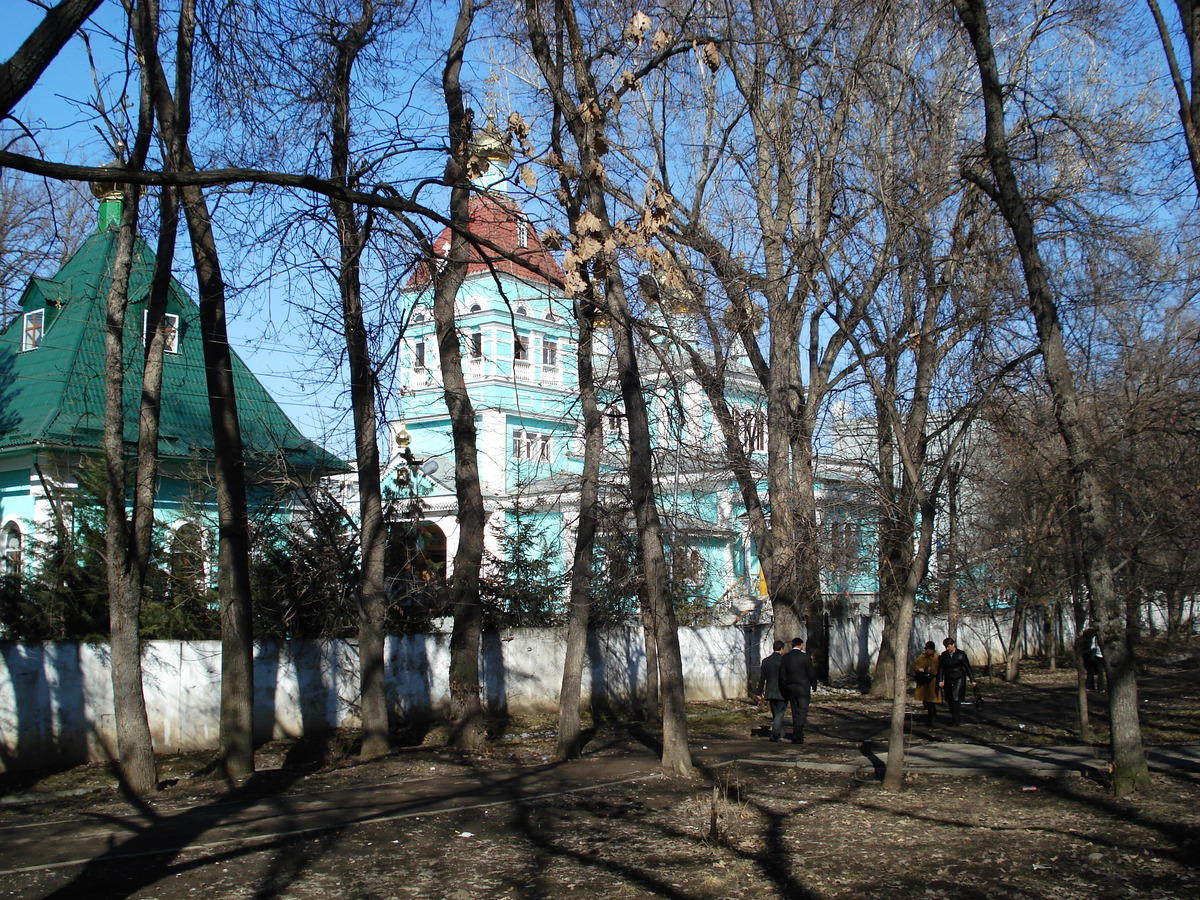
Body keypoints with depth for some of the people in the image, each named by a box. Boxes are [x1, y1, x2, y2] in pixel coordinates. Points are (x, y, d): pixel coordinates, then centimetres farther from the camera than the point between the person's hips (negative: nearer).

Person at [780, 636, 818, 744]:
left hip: (791, 689, 5)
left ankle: (797, 736, 19)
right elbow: (811, 674, -7)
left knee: (795, 714, 14)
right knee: (802, 713, -2)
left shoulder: (785, 657, 2)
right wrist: (813, 684, 10)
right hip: (803, 689, -4)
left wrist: (786, 688, 13)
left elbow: (782, 675, 3)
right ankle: (797, 738, -9)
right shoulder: (805, 657, -10)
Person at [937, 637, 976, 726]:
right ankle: (953, 718, 18)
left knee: (956, 699, -13)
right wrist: (940, 680, -2)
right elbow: (941, 668, 7)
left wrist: (972, 680, -2)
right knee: (950, 701, 5)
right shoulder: (944, 655, 6)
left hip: (959, 679, -4)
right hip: (948, 680, 4)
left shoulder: (961, 654, -4)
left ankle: (956, 721, -11)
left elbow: (968, 667, -1)